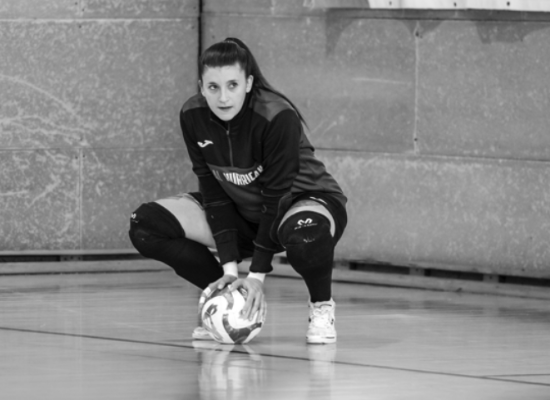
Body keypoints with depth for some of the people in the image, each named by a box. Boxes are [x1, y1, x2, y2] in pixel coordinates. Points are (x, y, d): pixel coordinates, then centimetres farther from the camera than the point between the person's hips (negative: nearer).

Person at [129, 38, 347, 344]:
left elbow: (277, 195, -25)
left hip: (302, 200, -5)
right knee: (146, 225, -13)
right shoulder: (193, 117, -16)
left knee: (305, 234, -43)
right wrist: (230, 268, -17)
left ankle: (322, 306, -10)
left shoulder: (278, 117, -30)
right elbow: (214, 192, -11)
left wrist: (257, 275, -25)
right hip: (241, 212, 5)